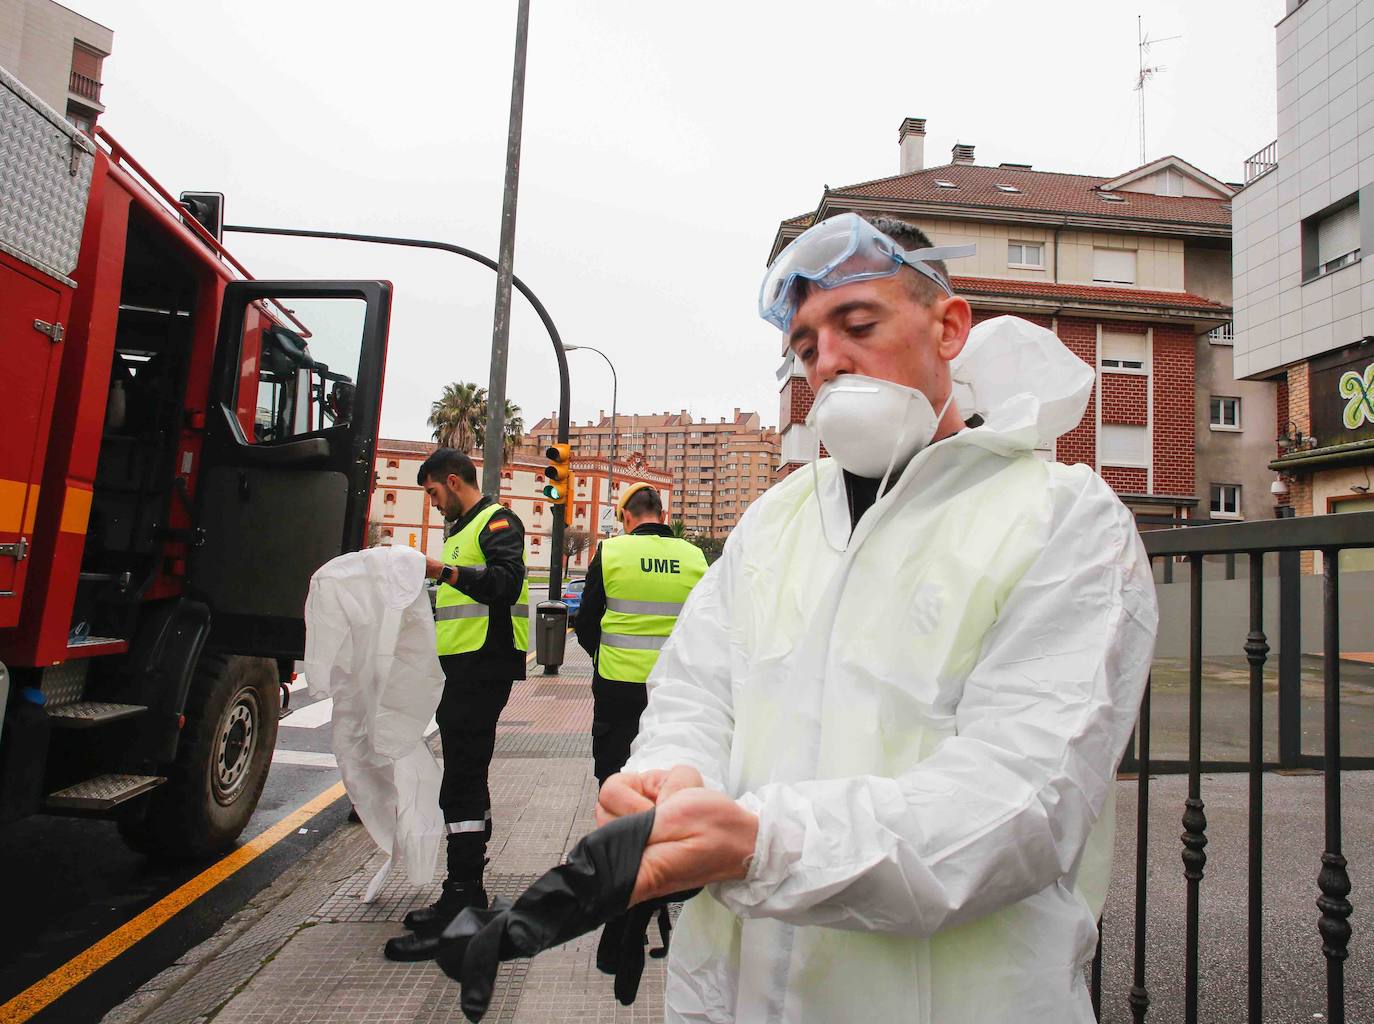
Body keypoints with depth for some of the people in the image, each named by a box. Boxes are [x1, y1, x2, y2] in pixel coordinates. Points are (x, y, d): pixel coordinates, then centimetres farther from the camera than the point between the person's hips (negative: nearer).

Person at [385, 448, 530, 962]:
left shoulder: (498, 521, -7)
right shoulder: (462, 530, 23)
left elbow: (505, 583, -25)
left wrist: (444, 571, -32)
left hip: (484, 667, -10)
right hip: (464, 669, 10)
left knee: (462, 787, -10)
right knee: (467, 781, 15)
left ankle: (458, 918, -5)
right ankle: (466, 896, 27)